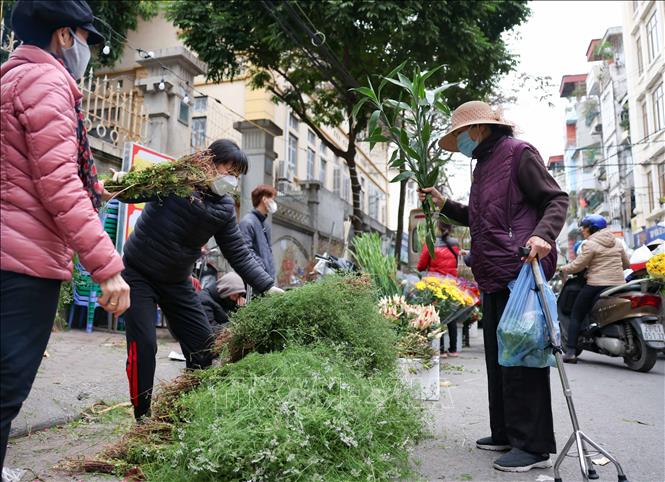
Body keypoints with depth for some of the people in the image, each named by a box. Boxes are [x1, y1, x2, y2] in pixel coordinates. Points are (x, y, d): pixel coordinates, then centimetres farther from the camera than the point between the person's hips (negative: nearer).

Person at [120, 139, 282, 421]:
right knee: (143, 346, -10)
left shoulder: (224, 208, -4)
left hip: (176, 282, 5)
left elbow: (240, 255, -2)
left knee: (203, 344, 5)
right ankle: (142, 418, 9)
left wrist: (268, 287, -8)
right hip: (138, 274, -5)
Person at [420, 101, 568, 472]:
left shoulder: (518, 153, -3)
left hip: (520, 274, -10)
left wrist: (544, 234, -26)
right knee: (498, 357, 13)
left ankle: (534, 446, 3)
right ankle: (506, 433, 24)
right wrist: (444, 204, 21)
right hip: (494, 278, 10)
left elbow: (556, 199, -8)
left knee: (521, 358, -7)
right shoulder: (485, 164, 24)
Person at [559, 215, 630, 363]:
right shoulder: (617, 242, 14)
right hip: (619, 285, 6)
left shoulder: (589, 244, -7)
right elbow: (626, 264, 19)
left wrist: (563, 269, 8)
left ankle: (570, 352, -9)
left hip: (596, 285, -6)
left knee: (576, 316, 1)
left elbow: (577, 265, -9)